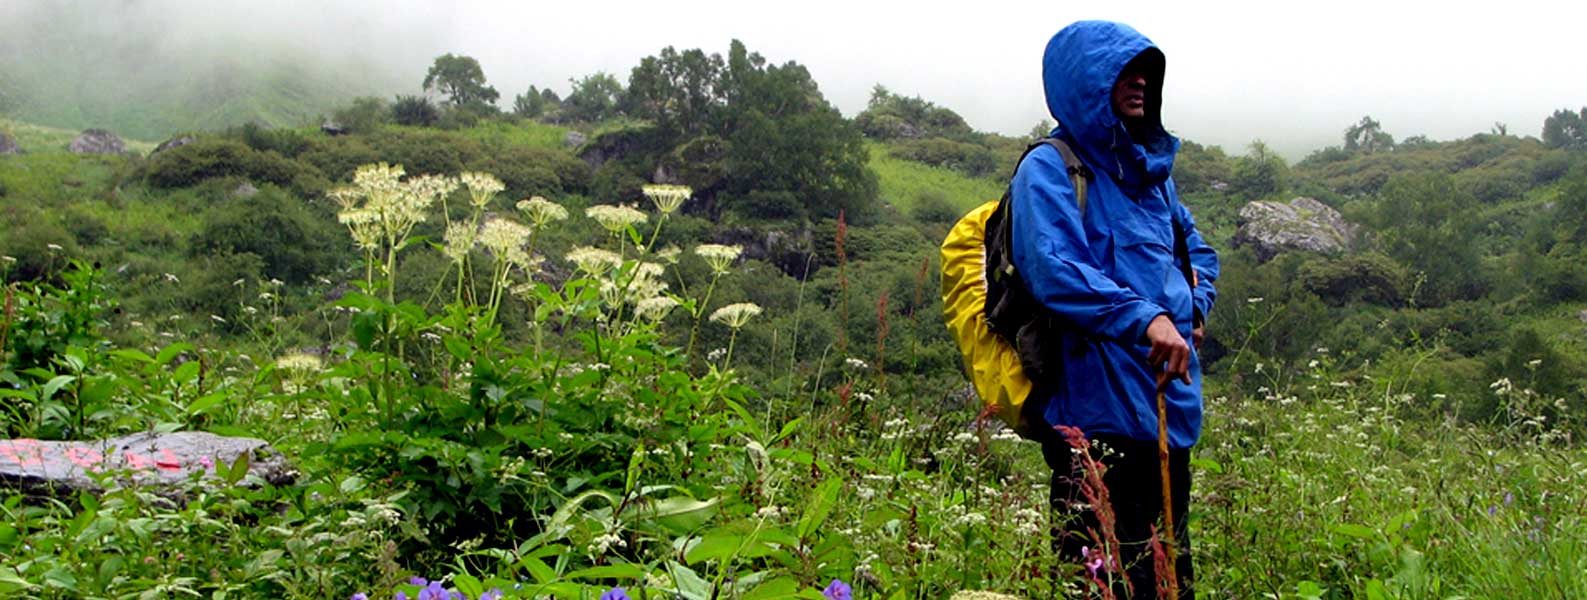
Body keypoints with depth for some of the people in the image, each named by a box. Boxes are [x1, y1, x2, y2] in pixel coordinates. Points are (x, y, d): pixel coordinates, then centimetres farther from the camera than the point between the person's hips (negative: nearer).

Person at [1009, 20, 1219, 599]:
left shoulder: (1150, 167, 18)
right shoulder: (1050, 169, -7)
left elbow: (1196, 249, 29)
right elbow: (1053, 268, -21)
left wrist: (1193, 304, 8)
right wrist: (1144, 318, -29)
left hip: (1170, 403, 8)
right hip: (1099, 412, -8)